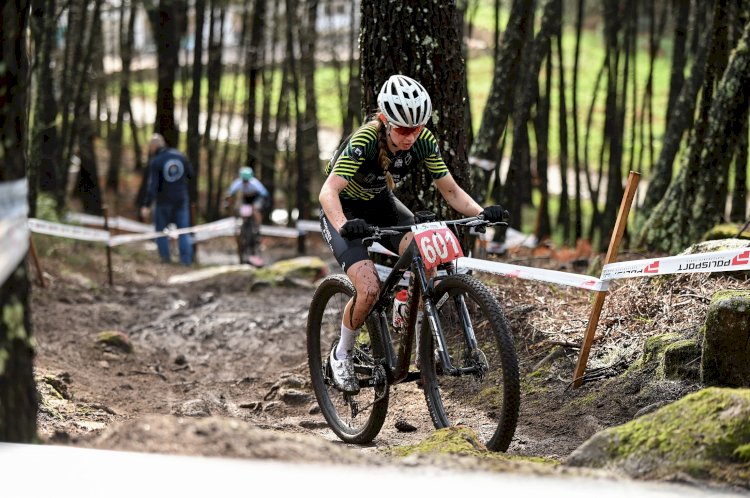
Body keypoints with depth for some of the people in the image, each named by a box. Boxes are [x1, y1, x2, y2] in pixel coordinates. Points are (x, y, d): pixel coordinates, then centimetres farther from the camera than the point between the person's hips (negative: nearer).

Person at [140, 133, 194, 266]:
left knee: (161, 229, 14)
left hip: (164, 201, -3)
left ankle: (165, 257, 13)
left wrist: (147, 205, -18)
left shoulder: (155, 161, -14)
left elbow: (152, 185, -19)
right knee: (183, 230, 9)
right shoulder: (180, 155, -2)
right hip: (182, 199, 3)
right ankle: (187, 259, 6)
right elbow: (191, 174, 6)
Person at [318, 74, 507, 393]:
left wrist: (481, 212, -30)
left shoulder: (424, 142, -18)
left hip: (381, 204, 4)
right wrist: (344, 226, -60)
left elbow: (450, 190, -11)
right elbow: (329, 191, -41)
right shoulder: (366, 140, -32)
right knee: (369, 288, -25)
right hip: (345, 211, -4)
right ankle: (342, 355, 1)